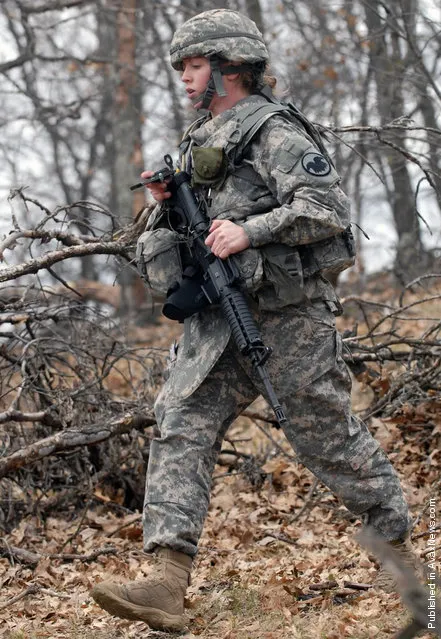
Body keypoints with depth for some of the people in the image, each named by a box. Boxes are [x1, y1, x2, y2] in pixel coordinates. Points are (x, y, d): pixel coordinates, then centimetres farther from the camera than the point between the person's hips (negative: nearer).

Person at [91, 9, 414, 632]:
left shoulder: (275, 132, -7)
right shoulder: (198, 142, 19)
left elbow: (328, 208, -16)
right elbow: (190, 226, 26)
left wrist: (250, 231, -22)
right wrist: (168, 202, 5)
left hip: (287, 317, -7)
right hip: (218, 322, 7)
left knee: (328, 436, 2)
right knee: (181, 428, -8)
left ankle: (398, 545, 23)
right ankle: (168, 584, -17)